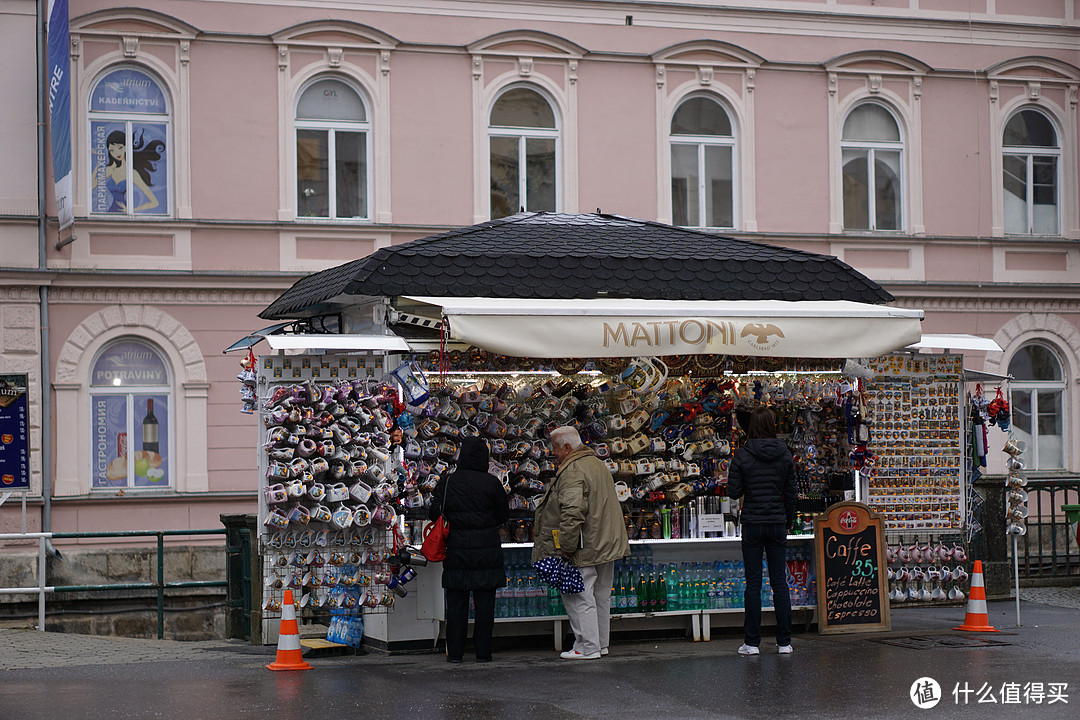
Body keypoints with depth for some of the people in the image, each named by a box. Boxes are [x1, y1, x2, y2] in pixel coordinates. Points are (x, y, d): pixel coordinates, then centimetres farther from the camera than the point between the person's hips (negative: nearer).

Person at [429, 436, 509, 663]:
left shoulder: (447, 483, -3)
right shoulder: (492, 483, -5)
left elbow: (434, 514, -2)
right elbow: (504, 515, 2)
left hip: (457, 551, 1)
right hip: (487, 550, -1)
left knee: (456, 603, 7)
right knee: (484, 603, 5)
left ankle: (455, 652, 7)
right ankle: (483, 651, 7)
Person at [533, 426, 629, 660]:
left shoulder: (572, 472, -19)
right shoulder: (598, 464, 14)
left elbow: (572, 512, -28)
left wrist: (566, 548, -21)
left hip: (584, 550, -10)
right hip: (606, 544, 10)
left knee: (579, 597, -3)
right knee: (600, 596, 16)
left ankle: (588, 647, 0)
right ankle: (601, 643, 25)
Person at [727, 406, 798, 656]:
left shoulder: (742, 455, -7)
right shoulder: (785, 455, 0)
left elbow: (733, 492, -6)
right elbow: (790, 493, 5)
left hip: (752, 524, -2)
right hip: (777, 523, 2)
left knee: (753, 582, 1)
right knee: (779, 581, 6)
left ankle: (752, 642, 2)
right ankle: (784, 641, 7)